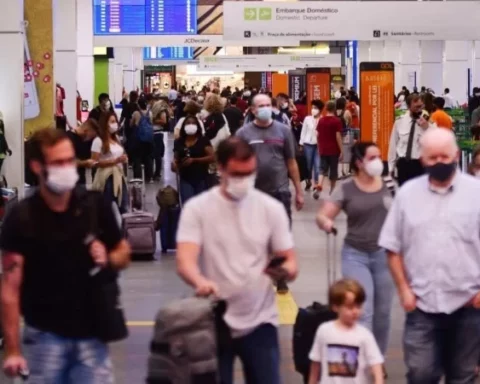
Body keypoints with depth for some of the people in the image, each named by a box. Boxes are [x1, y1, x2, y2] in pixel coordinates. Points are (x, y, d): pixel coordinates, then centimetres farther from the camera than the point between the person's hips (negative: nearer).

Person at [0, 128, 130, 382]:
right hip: (44, 336, -2)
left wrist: (109, 260, -12)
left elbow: (123, 254, 12)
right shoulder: (21, 218, -10)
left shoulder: (95, 206, -2)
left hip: (91, 332, 2)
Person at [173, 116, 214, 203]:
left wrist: (194, 160, -16)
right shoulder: (179, 142, 8)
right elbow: (176, 158, 16)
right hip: (185, 179, 1)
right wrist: (174, 164, -9)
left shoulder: (203, 141, 1)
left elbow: (212, 157, -8)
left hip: (201, 179, -1)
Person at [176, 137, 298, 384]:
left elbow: (290, 260, 1)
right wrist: (200, 281, -39)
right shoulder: (197, 208, -4)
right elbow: (185, 262, -16)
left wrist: (286, 270, -24)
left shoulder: (271, 208, 1)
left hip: (259, 322, 1)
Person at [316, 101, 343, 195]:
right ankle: (332, 191, 18)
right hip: (334, 150, -4)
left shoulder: (321, 120, 3)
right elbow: (338, 136, -14)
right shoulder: (337, 121, -11)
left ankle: (319, 185, -19)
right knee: (333, 170, 9)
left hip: (323, 150, 4)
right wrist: (341, 151, -9)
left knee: (323, 169, 7)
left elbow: (317, 135, 7)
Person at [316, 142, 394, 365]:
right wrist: (325, 222, -28)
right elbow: (322, 215, -5)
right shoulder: (346, 190, -4)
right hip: (356, 255, -2)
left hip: (385, 254, 2)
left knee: (382, 312, 11)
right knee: (363, 312, -10)